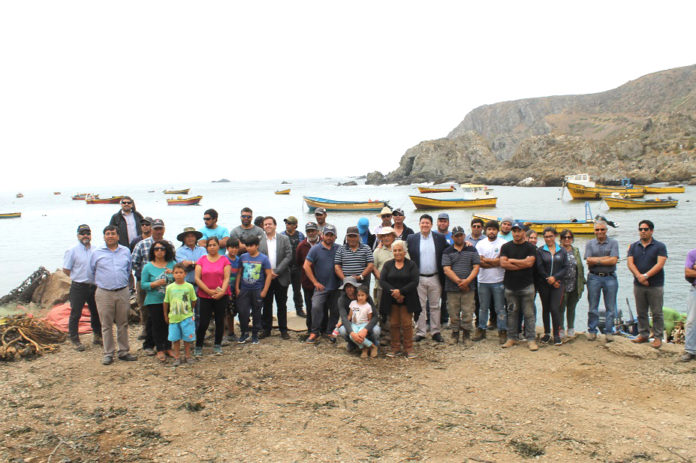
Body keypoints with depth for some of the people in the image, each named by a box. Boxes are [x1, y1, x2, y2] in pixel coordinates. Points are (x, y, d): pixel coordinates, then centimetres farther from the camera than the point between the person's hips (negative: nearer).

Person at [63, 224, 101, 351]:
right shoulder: (72, 251, -6)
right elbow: (66, 269, -4)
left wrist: (92, 278, 6)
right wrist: (78, 278, -2)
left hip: (94, 286, 5)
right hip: (79, 287, -4)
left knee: (96, 312, 14)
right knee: (75, 314, 2)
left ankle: (97, 336, 30)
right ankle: (74, 339, 14)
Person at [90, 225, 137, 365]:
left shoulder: (126, 251, 10)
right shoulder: (97, 253, 4)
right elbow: (92, 271, 16)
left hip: (123, 292, 2)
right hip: (104, 294, -2)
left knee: (123, 323, 8)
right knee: (106, 325, 1)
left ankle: (124, 352, 16)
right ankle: (108, 354, 9)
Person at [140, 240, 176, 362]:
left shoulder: (172, 264, 4)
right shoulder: (148, 267, 0)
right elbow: (143, 284, -1)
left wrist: (173, 273, -15)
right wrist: (155, 284, -17)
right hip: (154, 301, -2)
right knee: (157, 325, 3)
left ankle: (168, 348, 21)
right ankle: (160, 350, 14)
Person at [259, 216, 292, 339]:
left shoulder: (284, 239, 2)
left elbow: (289, 256, -5)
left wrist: (276, 271, -12)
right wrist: (268, 271, -11)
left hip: (281, 277, 0)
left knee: (282, 305, 6)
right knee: (266, 304, 7)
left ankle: (283, 330, 15)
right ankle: (266, 329, 17)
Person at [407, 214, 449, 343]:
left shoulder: (440, 238, 4)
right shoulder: (412, 238, 2)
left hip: (435, 278, 1)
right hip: (418, 278, -1)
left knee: (435, 306, 8)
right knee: (419, 306, 5)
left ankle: (435, 332, 17)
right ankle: (420, 332, 13)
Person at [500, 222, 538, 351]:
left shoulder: (530, 247, 3)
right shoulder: (506, 247, 7)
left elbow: (529, 262, -12)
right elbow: (503, 263, -5)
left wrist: (511, 260, -5)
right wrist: (522, 265, -9)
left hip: (527, 286, -2)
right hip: (510, 286, 2)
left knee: (529, 314, 0)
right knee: (512, 313, 8)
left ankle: (531, 339, 6)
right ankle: (511, 338, 17)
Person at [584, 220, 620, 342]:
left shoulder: (613, 243, 4)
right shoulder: (589, 244, 7)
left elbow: (613, 260, -9)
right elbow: (589, 261, -5)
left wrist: (596, 260, -8)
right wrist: (606, 258, -10)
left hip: (610, 278, -1)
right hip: (594, 278, 1)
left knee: (611, 307, 3)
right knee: (593, 307, 5)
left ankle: (608, 332, 13)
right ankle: (592, 331, 14)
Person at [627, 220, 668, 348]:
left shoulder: (660, 246, -2)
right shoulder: (634, 246, 9)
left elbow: (660, 264, -13)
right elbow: (630, 263, -2)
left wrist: (646, 276, -20)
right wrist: (639, 276, -17)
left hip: (655, 285, -3)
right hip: (638, 285, 4)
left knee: (657, 313, 0)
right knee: (641, 312, 10)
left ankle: (658, 337, 8)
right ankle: (643, 334, 20)